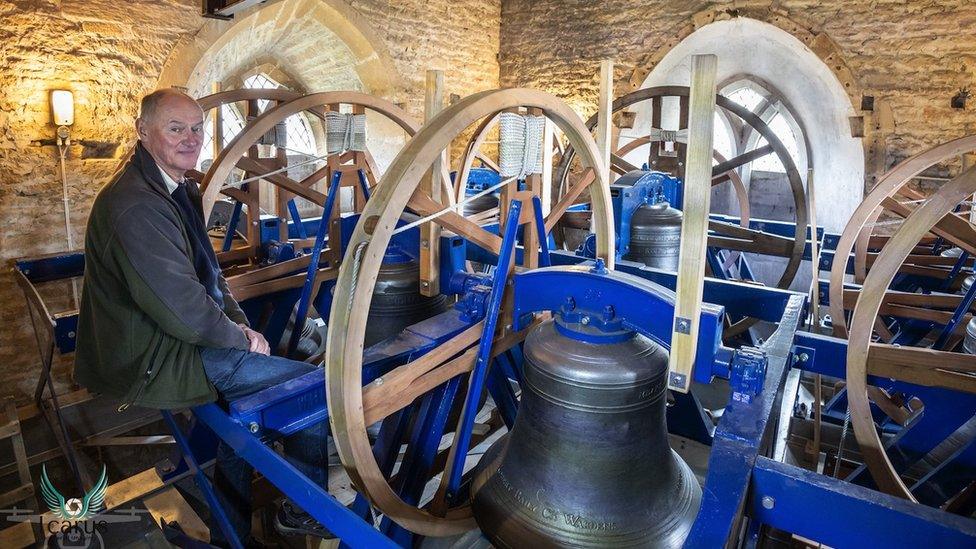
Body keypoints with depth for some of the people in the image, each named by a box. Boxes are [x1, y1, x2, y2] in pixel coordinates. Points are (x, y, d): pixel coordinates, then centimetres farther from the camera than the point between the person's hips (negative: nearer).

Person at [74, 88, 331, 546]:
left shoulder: (178, 189, 9)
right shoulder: (136, 206, -24)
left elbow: (206, 270, 16)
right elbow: (182, 311, -27)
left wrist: (239, 323, 3)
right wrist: (242, 338, -12)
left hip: (177, 337, 10)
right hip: (155, 361, -10)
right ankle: (307, 509, 14)